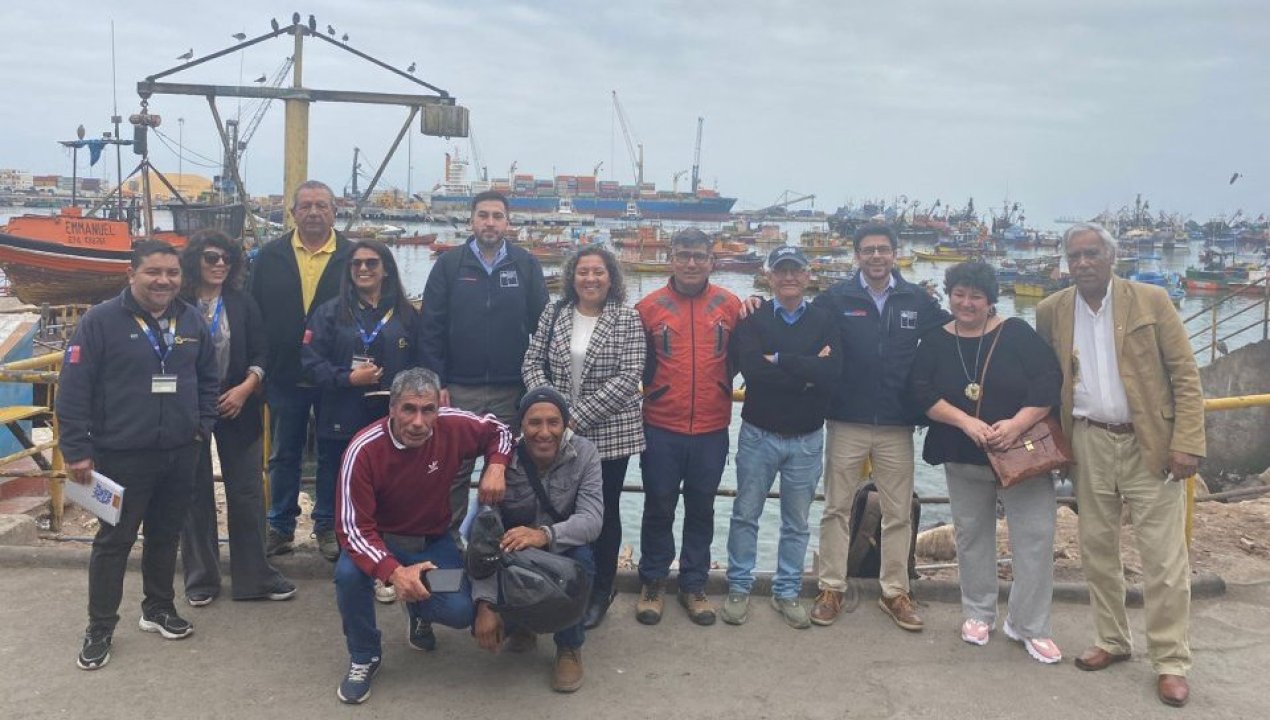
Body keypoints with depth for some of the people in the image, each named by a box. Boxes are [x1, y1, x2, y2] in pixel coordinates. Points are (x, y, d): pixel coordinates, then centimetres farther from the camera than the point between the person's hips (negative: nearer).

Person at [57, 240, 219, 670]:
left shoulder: (191, 321, 5)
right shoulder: (101, 321, -11)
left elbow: (209, 379, 16)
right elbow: (73, 389, -11)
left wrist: (203, 426, 5)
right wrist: (76, 450, -12)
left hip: (180, 454, 5)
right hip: (123, 456, -5)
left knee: (166, 535, 16)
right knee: (114, 540, 5)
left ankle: (159, 608, 34)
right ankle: (100, 628, 17)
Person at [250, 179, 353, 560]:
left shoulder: (352, 256, -4)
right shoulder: (271, 256, 2)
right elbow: (254, 313, 2)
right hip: (284, 376, 2)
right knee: (284, 454, 14)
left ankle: (328, 526, 24)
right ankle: (281, 526, 27)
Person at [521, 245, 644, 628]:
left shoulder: (627, 319, -6)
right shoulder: (554, 313, 4)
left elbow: (629, 376, -13)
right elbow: (532, 362, 4)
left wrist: (579, 416, -16)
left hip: (610, 433, -2)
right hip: (558, 431, 3)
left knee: (604, 511, 9)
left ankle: (600, 592, 25)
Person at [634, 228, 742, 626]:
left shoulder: (730, 305, 0)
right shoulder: (649, 307, -3)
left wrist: (718, 387, 1)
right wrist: (656, 388, 0)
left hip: (712, 429, 1)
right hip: (661, 429, -1)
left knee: (701, 509, 12)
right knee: (659, 508, 9)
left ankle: (694, 585, 26)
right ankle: (652, 582, 26)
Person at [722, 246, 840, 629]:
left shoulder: (824, 321, 0)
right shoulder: (753, 319, -3)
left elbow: (831, 372, -17)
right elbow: (752, 369, -21)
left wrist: (779, 360, -18)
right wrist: (806, 371, -19)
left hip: (807, 438, 1)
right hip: (758, 434, -1)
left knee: (797, 522, 11)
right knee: (746, 514, 8)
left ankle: (787, 593, 24)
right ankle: (738, 589, 22)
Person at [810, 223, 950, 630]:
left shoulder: (916, 300, 2)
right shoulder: (835, 299, -3)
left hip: (897, 426, 2)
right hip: (846, 423, -1)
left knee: (898, 513, 9)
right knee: (837, 508, 7)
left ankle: (895, 592, 22)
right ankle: (832, 588, 19)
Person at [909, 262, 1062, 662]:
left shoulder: (1017, 334, -5)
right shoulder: (935, 342, 2)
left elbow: (1049, 382, -11)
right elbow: (923, 392, -6)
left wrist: (1016, 424, -22)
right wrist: (966, 422, -19)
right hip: (962, 457, 2)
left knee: (1035, 535, -4)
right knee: (972, 535, 13)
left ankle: (1029, 626, 10)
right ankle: (978, 613, 30)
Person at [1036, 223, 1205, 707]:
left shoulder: (1151, 301, -4)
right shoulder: (1051, 311, 4)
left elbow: (1186, 375, -5)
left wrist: (1187, 443, -13)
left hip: (1150, 444, -3)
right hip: (1089, 445, 3)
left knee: (1164, 560, 0)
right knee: (1097, 550, 12)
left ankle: (1171, 662, 12)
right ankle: (1112, 641, 28)